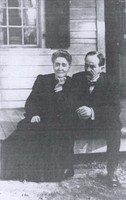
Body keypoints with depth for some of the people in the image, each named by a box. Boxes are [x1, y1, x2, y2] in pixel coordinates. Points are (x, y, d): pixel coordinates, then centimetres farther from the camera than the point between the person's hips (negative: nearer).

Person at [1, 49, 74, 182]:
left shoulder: (72, 84, 8)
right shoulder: (42, 80, 15)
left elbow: (65, 110, -2)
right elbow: (30, 101, 7)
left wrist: (59, 90, -10)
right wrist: (33, 115, -13)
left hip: (60, 125, -1)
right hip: (39, 120, 2)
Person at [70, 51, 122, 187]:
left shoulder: (110, 82, -5)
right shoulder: (77, 78, 1)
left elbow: (115, 109, -17)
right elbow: (71, 102, -8)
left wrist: (93, 112, -32)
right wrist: (78, 110, -32)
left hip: (103, 126, -2)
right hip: (80, 125, 2)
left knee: (114, 126, -32)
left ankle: (112, 172, -22)